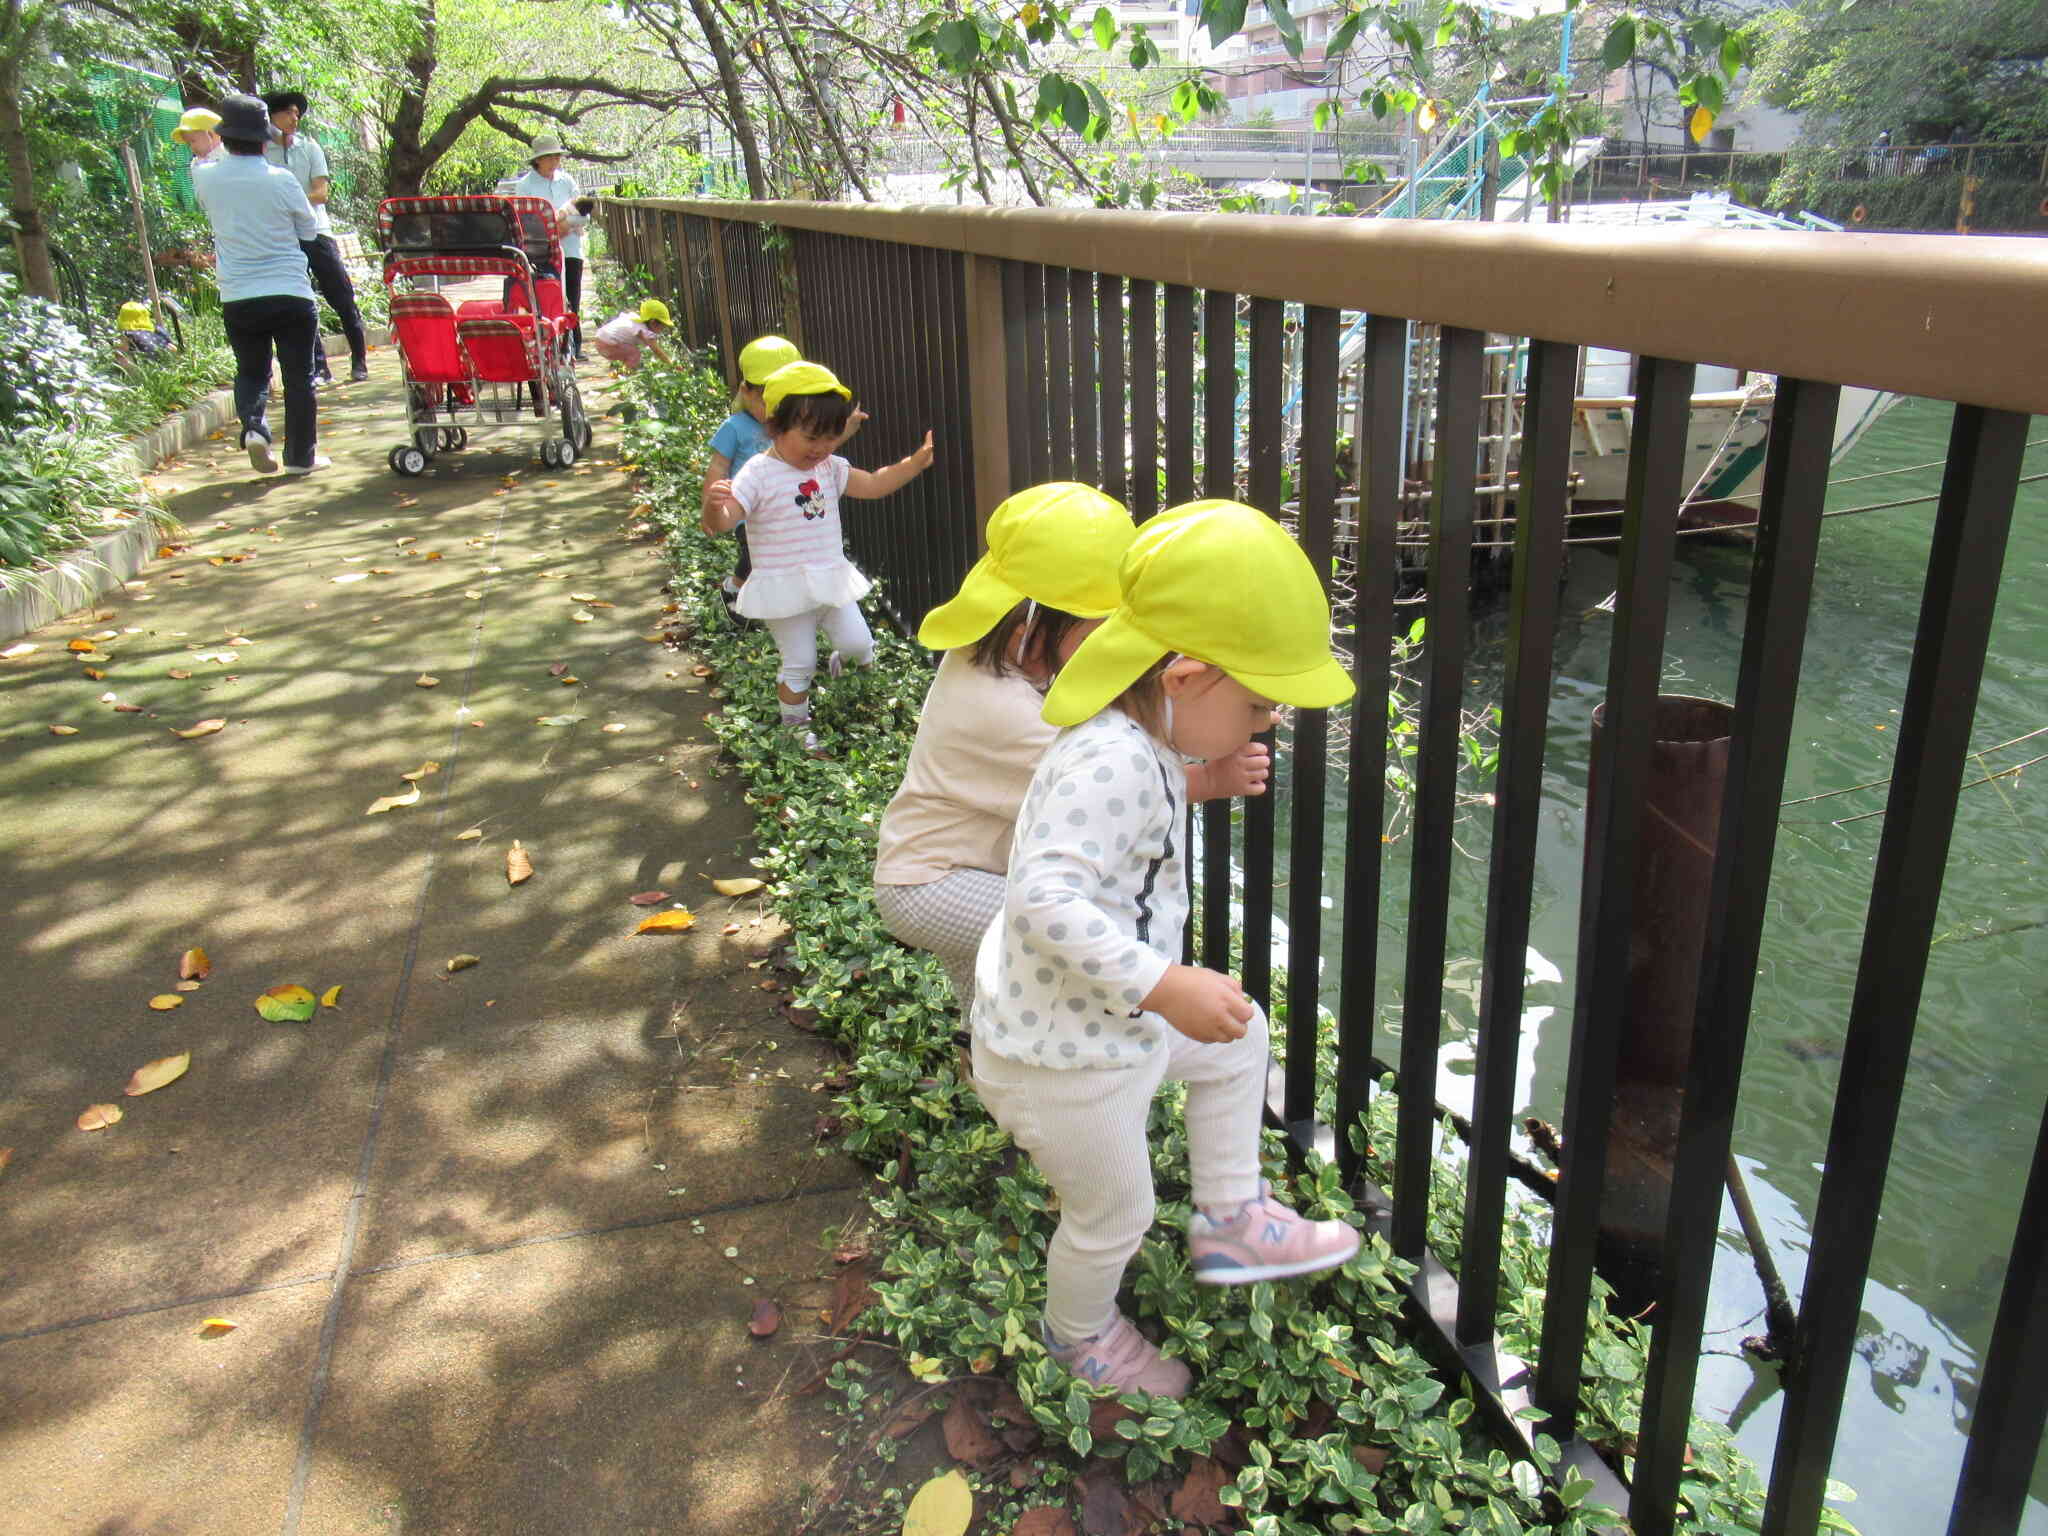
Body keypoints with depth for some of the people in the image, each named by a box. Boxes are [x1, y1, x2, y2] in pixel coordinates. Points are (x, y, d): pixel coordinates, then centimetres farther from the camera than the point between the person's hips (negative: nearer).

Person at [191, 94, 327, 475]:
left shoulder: (205, 180, -1)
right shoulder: (281, 180, -10)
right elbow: (309, 229, 3)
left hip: (237, 298, 3)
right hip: (291, 293, -2)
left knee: (250, 371, 18)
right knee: (298, 375, 8)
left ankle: (253, 426, -7)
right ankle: (301, 455, 11)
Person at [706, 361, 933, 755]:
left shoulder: (829, 467, 2)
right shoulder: (759, 474, -18)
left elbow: (872, 485, 7)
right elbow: (722, 521, -26)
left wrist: (914, 463, -5)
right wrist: (714, 507, -50)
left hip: (831, 580, 6)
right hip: (785, 590, -6)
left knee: (859, 644, 10)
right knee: (799, 664, 4)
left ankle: (841, 661, 46)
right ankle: (796, 725, 27)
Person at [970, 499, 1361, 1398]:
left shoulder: (1136, 739, -4)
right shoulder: (1114, 764, -34)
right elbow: (1045, 898, -42)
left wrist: (1203, 777, 9)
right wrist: (1162, 986, -41)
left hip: (1110, 1015, 9)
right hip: (1063, 1054, -9)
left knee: (1238, 1038, 25)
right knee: (1113, 1214, 16)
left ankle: (1229, 1219, 37)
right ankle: (1078, 1331, 47)